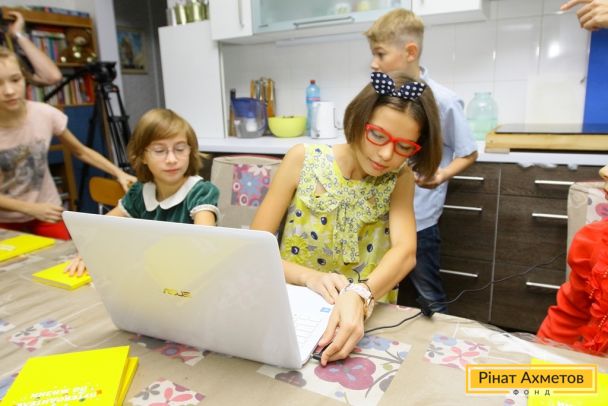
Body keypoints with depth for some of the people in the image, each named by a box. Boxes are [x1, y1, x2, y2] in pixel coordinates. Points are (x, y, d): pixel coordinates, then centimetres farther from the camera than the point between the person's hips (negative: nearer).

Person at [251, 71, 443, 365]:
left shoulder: (399, 179, -4)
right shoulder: (303, 160, -9)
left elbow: (405, 252, -20)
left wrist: (358, 296, -38)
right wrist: (309, 276, -25)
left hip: (365, 319, 2)